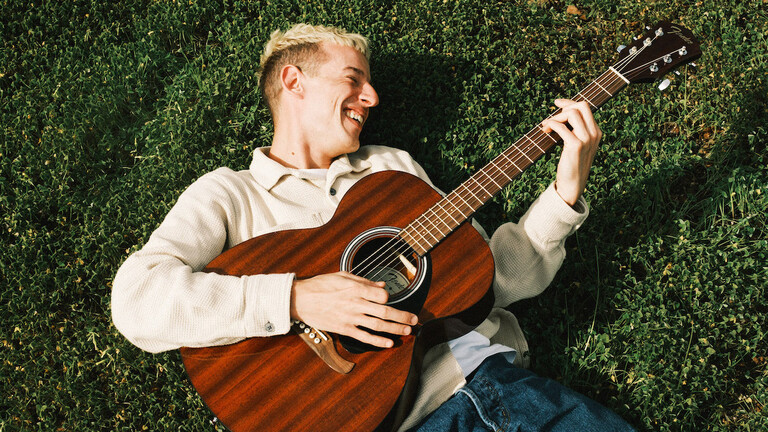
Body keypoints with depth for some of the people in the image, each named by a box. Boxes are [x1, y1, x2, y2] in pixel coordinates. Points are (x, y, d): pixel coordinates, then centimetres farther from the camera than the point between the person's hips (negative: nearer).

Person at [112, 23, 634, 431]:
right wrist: (295, 298, -21)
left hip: (490, 374, 4)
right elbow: (135, 300, -12)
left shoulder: (394, 165, 20)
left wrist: (567, 192, 4)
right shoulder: (228, 194, 5)